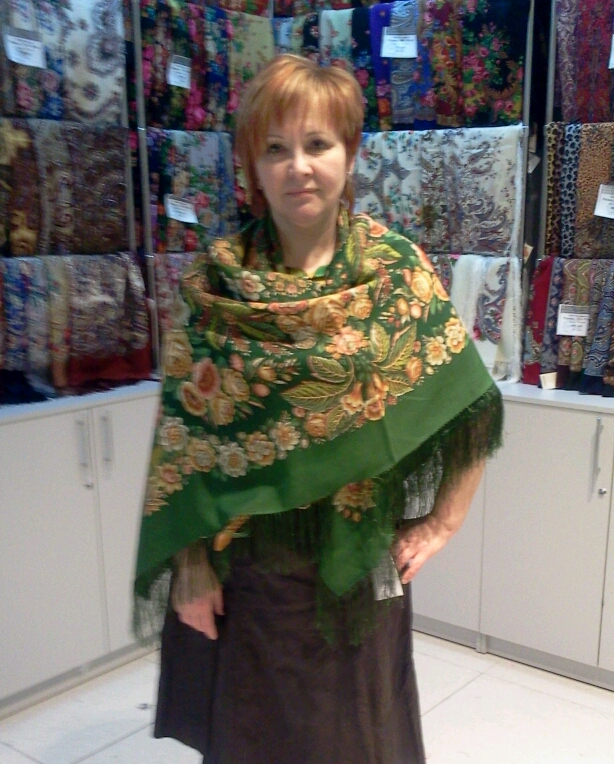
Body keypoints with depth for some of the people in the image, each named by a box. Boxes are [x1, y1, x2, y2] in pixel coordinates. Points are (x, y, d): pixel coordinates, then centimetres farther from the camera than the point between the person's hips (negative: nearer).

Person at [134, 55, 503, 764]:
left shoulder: (399, 270, -7)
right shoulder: (217, 279, -7)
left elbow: (472, 399, -1)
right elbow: (183, 433, -5)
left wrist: (444, 521, -2)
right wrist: (191, 564, -5)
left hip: (360, 558, 0)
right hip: (245, 559, 0)